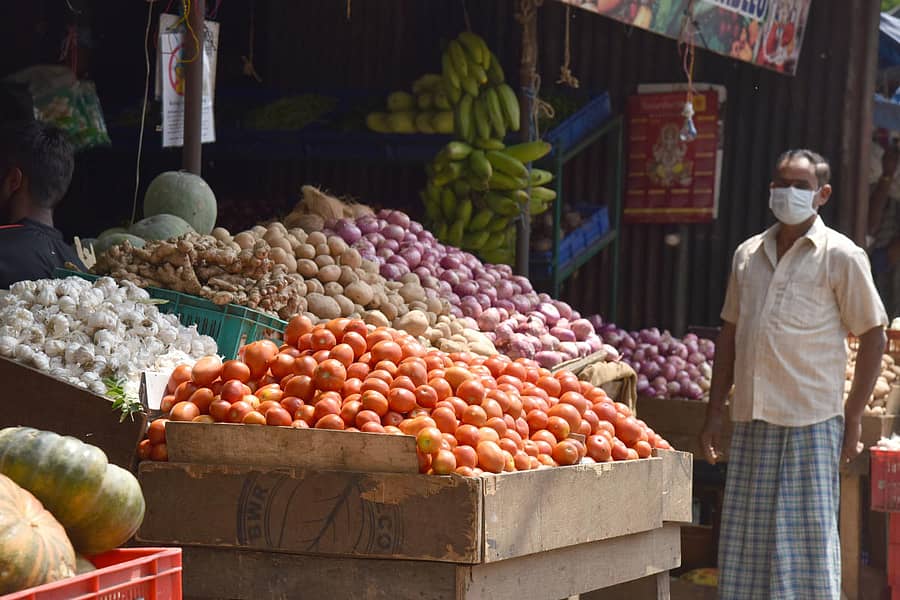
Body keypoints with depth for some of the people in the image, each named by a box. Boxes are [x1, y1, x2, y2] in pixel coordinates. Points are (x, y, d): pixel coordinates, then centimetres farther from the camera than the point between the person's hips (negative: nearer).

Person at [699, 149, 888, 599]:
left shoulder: (840, 256, -2)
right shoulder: (747, 254, 13)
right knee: (745, 540, 6)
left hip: (811, 422, -5)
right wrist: (714, 412, 14)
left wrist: (853, 417, -6)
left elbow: (872, 335, -2)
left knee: (808, 539, -5)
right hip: (751, 420, 5)